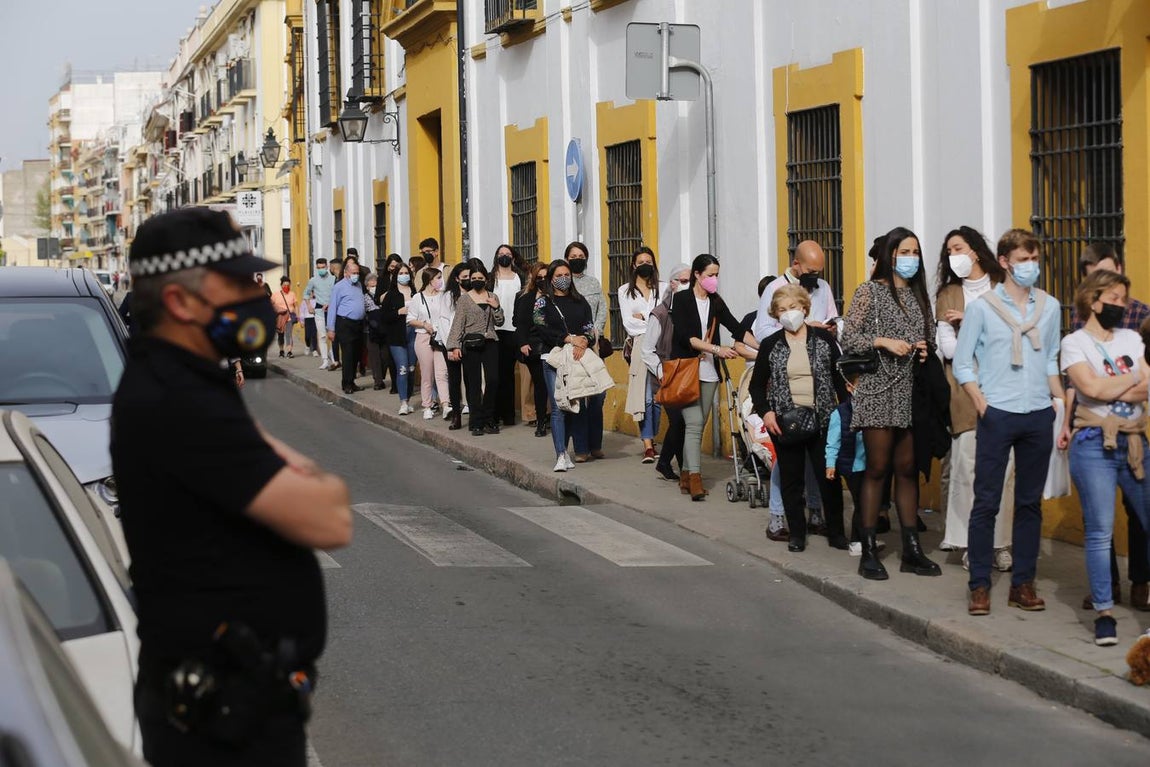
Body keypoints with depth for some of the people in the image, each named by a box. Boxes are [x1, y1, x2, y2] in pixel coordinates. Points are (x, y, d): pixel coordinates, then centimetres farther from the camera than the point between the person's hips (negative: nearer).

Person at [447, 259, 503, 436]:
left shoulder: (492, 297, 12)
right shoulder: (464, 299, 3)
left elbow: (499, 321, 13)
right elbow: (458, 324, 0)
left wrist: (496, 307, -5)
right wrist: (454, 346, -8)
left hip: (490, 343, 2)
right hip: (471, 345, -2)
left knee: (493, 380, -8)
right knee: (474, 383, 0)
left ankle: (489, 419, 6)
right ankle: (476, 423, 5)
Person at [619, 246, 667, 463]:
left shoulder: (663, 288, 14)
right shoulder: (625, 290, 14)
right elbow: (628, 322, 3)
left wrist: (643, 317, -3)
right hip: (639, 345, -1)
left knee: (658, 396, -1)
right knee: (645, 396, -9)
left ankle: (650, 441, 11)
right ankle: (648, 445, -11)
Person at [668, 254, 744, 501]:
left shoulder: (716, 302, 12)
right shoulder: (682, 299, -4)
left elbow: (736, 328, 10)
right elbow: (685, 336, -14)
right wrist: (716, 349, -21)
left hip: (709, 372, 5)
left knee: (699, 424, 7)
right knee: (694, 422, -15)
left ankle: (686, 474, 15)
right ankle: (695, 477, -19)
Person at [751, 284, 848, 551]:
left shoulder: (824, 339, 3)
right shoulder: (770, 345, 4)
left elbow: (839, 378, 4)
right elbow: (757, 384, 9)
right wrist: (765, 412, -7)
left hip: (822, 419, -1)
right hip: (785, 421, 1)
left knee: (830, 477, 0)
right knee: (791, 480, 5)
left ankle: (836, 533, 11)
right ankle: (796, 534, 14)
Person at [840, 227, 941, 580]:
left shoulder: (919, 295, 14)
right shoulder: (869, 291, -1)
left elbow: (929, 337, 22)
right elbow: (848, 339, -6)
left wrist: (925, 349, 0)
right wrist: (884, 342, -17)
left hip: (912, 392, 5)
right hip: (879, 391, -5)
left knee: (907, 470, 6)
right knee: (877, 469, -3)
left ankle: (911, 550, 9)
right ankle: (869, 551, 2)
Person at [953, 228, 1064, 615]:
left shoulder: (1050, 307, 9)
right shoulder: (982, 308, -1)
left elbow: (1052, 362, 16)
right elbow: (962, 364, 1)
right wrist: (982, 404, -11)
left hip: (1039, 416, 3)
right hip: (998, 415, -3)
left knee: (1030, 502, 7)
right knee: (986, 502, -3)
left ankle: (1023, 583, 14)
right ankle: (979, 585, 2)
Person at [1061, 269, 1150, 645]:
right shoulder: (1074, 342, 0)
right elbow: (1093, 388, -14)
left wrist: (1112, 390, -11)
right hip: (1095, 445, -4)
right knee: (1100, 531, -5)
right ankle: (1104, 612, -1)